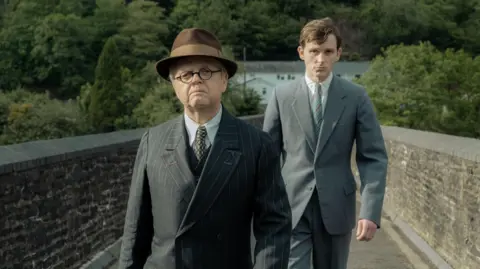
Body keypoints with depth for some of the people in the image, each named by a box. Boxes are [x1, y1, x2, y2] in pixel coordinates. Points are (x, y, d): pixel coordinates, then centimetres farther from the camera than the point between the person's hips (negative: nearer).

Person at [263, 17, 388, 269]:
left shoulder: (356, 97, -1)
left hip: (336, 208, 1)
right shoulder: (282, 95, 1)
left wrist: (370, 212, -13)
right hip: (291, 208, -1)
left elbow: (374, 158, -2)